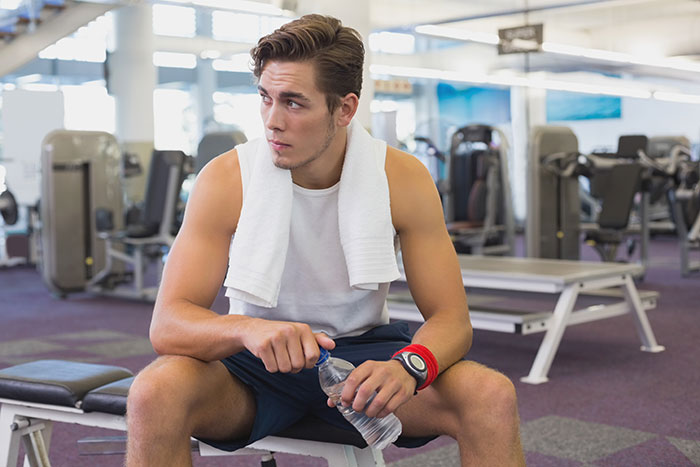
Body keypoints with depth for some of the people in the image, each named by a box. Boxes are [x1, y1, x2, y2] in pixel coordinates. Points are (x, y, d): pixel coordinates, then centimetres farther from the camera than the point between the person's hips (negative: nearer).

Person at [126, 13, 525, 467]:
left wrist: (410, 365, -36)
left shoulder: (403, 179, -12)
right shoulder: (226, 179, -15)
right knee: (154, 392, -31)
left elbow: (451, 319, -11)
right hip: (259, 363, 0)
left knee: (493, 397, -26)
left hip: (364, 353, 0)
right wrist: (249, 329, -42)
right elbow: (167, 324, -19)